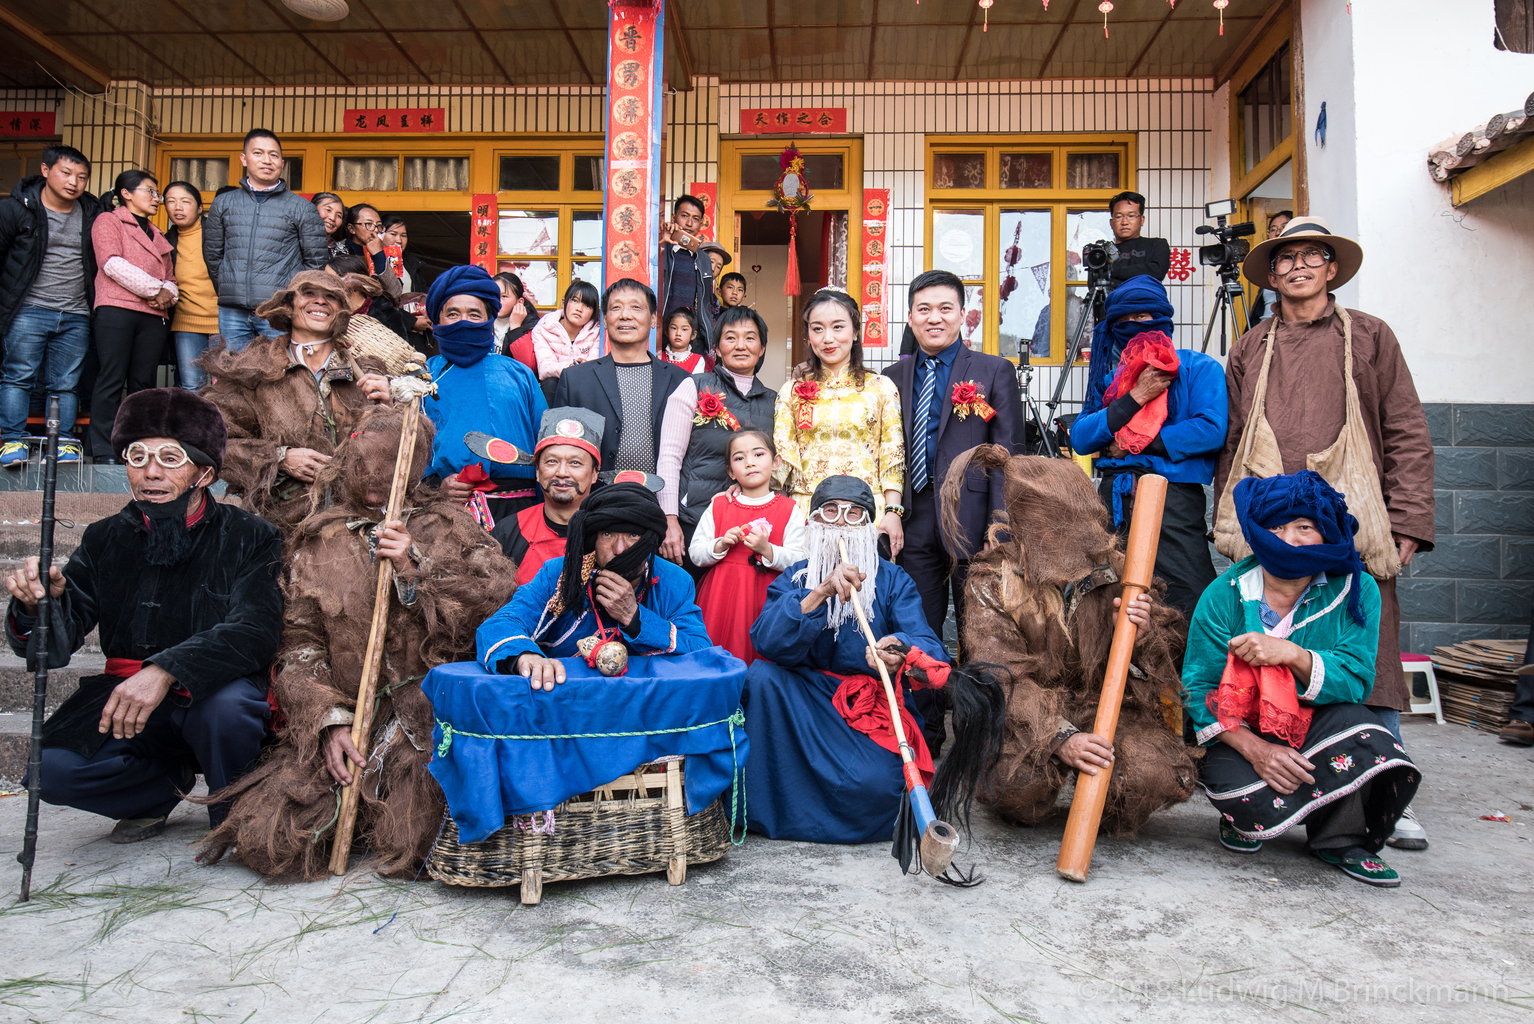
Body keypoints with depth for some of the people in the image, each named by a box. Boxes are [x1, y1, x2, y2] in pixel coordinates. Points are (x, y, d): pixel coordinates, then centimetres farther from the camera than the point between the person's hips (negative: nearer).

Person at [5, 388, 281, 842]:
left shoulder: (249, 537, -8)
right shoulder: (106, 541, 3)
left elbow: (254, 630, -22)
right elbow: (57, 645, -3)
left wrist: (166, 670, -37)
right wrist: (37, 605, -27)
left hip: (219, 690, -3)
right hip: (127, 697, 4)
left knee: (227, 704, -35)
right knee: (52, 767, -20)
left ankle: (234, 817, -5)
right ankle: (170, 780, 10)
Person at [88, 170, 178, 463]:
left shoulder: (157, 235, 27)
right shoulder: (108, 221, 8)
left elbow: (170, 277, 23)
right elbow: (113, 264, -7)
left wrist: (168, 293, -1)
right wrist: (155, 289, -10)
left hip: (153, 315, 5)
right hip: (117, 308, -5)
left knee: (143, 383, 1)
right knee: (112, 380, -8)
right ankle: (104, 452, -7)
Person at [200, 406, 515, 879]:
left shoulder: (445, 526, 9)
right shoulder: (320, 542, 13)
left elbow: (500, 593, -5)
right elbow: (299, 642, 6)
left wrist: (417, 569, -14)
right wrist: (327, 719, -9)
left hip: (420, 713, -2)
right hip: (336, 710, 3)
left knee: (407, 846, -19)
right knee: (268, 843, -11)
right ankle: (343, 807, 19)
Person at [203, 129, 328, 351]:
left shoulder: (301, 208, 6)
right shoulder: (223, 203, 14)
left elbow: (317, 260, 5)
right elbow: (212, 254, 20)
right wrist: (229, 289, 12)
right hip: (232, 312, 3)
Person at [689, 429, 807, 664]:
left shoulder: (790, 510, 2)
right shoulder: (718, 506, 8)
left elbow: (799, 561, -5)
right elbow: (695, 554, 8)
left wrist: (766, 550, -18)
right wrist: (721, 544, -9)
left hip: (765, 598, -1)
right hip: (721, 597, 2)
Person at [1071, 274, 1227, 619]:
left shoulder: (1198, 368, 7)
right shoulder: (1110, 375, 19)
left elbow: (1211, 430, -11)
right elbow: (1079, 439, 4)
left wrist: (1137, 443, -7)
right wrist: (1134, 398, -6)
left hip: (1173, 500, -4)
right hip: (1113, 500, 4)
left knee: (1190, 613, -9)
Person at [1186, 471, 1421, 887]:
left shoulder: (1357, 591, -6)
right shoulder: (1224, 595, -12)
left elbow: (1355, 680, -14)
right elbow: (1199, 689, -12)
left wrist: (1293, 655, -33)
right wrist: (1254, 748, -27)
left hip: (1314, 726, 2)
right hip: (1238, 735, -2)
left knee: (1354, 723, -32)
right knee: (1258, 804, -31)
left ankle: (1341, 840, -1)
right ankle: (1241, 818, 12)